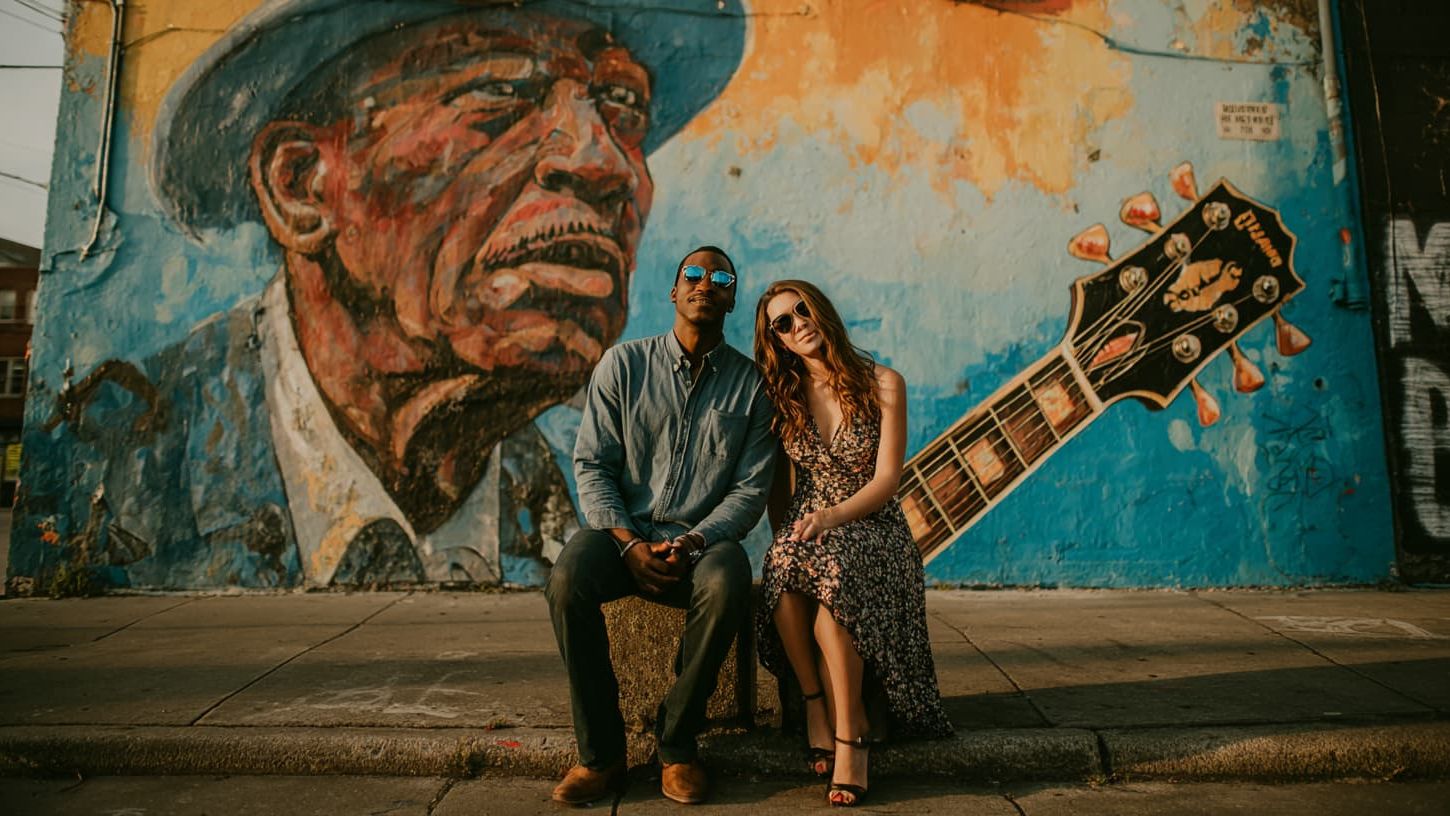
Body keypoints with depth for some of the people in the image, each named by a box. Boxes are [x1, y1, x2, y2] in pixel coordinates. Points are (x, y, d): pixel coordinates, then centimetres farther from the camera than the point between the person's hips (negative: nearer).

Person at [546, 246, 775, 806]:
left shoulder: (750, 383, 4)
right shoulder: (622, 365, 4)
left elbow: (751, 487, 0)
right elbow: (592, 465, 0)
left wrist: (693, 543, -16)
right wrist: (630, 544, -14)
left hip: (704, 537, 0)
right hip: (624, 531, 1)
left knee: (727, 586, -34)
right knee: (568, 580, -30)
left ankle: (676, 744, -12)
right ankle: (601, 753, -13)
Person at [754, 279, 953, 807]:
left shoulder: (883, 384, 0)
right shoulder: (784, 396, 11)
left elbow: (886, 481, -7)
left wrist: (833, 515, -24)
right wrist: (783, 539, -3)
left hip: (871, 527, -2)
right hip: (807, 530, 3)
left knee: (833, 569, -37)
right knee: (783, 566, -34)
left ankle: (847, 735, -27)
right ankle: (817, 703, -18)